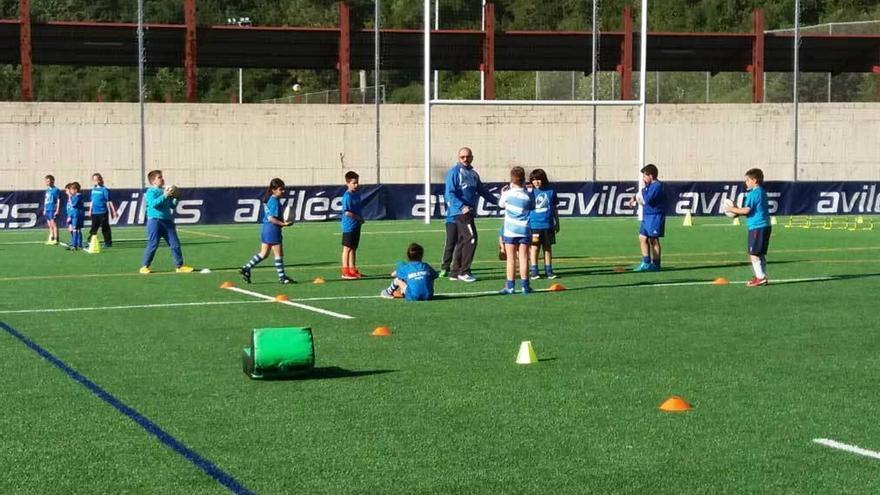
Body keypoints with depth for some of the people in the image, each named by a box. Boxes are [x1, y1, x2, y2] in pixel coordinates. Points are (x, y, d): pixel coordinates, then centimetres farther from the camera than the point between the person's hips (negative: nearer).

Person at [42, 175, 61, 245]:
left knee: (53, 224, -10)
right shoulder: (47, 190, 15)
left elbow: (58, 201, -10)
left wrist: (57, 210, -14)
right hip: (47, 210, 8)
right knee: (49, 225, 11)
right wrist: (44, 209, 19)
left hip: (53, 210, -8)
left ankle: (56, 239, -9)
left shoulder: (56, 190, -8)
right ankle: (51, 239, 18)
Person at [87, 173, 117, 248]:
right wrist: (90, 210, 21)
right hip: (95, 213, 6)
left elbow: (109, 202, -9)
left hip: (103, 212, -6)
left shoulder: (104, 190, -8)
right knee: (93, 228, 9)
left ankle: (108, 242, 9)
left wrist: (113, 212, -9)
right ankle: (90, 242, 12)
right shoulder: (93, 190, 10)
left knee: (105, 228, 1)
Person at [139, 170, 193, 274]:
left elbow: (173, 206, 20)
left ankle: (179, 266, 7)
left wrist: (176, 198, 3)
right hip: (155, 220, -6)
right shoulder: (151, 191, -4)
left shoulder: (166, 191, 16)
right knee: (153, 244, -6)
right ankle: (144, 266, 4)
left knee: (175, 244, 3)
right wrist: (165, 196, -25)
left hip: (167, 220, 7)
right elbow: (153, 203, -22)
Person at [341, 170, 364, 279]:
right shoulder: (347, 196, -17)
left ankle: (353, 270, 22)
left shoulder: (357, 194, 10)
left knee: (354, 248, 14)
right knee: (347, 248, -1)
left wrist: (361, 219, 4)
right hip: (349, 226, -8)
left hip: (357, 225, 8)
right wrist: (359, 218, -16)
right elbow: (347, 212, -23)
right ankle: (345, 272, 4)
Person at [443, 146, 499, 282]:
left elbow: (482, 190, 25)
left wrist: (496, 201, 15)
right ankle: (463, 271, -10)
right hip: (459, 212, -8)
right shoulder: (454, 172, -7)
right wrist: (462, 207, -24)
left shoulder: (473, 174, 17)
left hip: (469, 213, 8)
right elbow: (449, 193, -13)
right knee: (471, 239, -14)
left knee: (462, 242, 10)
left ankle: (455, 272, 15)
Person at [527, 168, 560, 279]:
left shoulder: (550, 192, 2)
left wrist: (557, 223, 13)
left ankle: (548, 270, 16)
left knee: (548, 248, 8)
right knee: (534, 248, 2)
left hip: (548, 225, 1)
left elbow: (555, 209, 10)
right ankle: (534, 271, 8)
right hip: (534, 225, -1)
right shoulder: (531, 192, 0)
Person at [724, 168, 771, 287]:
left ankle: (760, 277, -10)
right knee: (761, 254, 15)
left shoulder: (753, 193, -14)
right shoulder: (762, 192, 16)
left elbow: (746, 210, -19)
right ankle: (762, 276, 18)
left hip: (756, 227, -10)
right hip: (765, 226, 10)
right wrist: (738, 212, 14)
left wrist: (733, 209, -5)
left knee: (753, 254, -7)